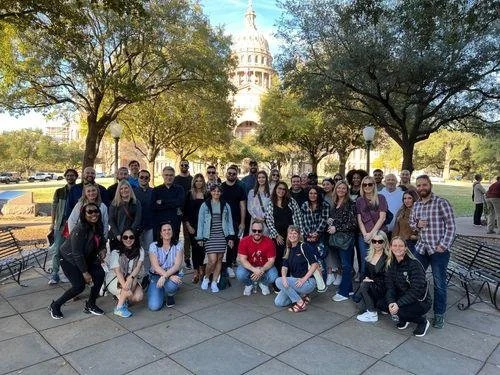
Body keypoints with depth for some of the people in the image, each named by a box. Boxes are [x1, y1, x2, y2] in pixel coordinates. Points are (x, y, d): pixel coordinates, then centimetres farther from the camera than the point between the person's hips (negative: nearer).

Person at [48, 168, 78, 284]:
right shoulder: (59, 191, 9)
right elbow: (54, 207, 8)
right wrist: (52, 223, 1)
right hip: (60, 224, 1)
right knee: (57, 251, 0)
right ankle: (54, 275, 7)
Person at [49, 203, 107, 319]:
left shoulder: (98, 225, -10)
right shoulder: (79, 230, -31)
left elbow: (101, 240, 9)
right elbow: (77, 254, -27)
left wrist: (103, 249, -14)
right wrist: (85, 272, -22)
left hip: (87, 257, 7)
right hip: (69, 259, -7)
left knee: (100, 274, -12)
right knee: (79, 286, -16)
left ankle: (90, 305, 7)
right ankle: (55, 306, 9)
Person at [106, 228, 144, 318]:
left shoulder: (140, 251, -6)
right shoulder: (115, 252, -14)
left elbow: (138, 267, -19)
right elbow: (117, 272, -23)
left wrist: (131, 278, -40)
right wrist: (125, 287, -38)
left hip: (133, 279, 3)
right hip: (114, 280, -3)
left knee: (139, 297, -24)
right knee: (134, 282, -33)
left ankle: (122, 298, 8)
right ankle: (119, 307, -18)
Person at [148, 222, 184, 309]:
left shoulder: (178, 245, -5)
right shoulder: (154, 246, -6)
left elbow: (177, 265, -14)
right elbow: (156, 267, -14)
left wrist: (165, 276, -30)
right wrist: (170, 276, -27)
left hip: (173, 274, 0)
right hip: (156, 276, 0)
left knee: (171, 285, -37)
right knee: (154, 306, -17)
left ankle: (170, 296, 2)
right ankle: (161, 293, 19)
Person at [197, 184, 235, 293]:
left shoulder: (225, 205, 9)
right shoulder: (205, 205, 4)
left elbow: (229, 221, 9)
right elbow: (200, 222, 5)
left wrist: (231, 237, 2)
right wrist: (200, 238, 1)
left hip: (222, 236, 2)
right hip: (209, 236, -2)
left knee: (219, 259, 4)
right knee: (212, 260, -10)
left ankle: (214, 282, 17)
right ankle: (206, 278, 17)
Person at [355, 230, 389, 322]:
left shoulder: (387, 258, -13)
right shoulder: (370, 255, 6)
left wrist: (372, 280, -17)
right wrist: (365, 278, -6)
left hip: (382, 288, -6)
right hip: (370, 286, 6)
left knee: (365, 285, -30)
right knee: (356, 297, -17)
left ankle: (372, 314, -16)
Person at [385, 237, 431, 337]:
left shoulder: (414, 264, -20)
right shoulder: (391, 264, -1)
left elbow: (417, 290, -25)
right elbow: (390, 286, -5)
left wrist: (399, 304, -31)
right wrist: (390, 302, -24)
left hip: (420, 301, -6)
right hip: (402, 298, 6)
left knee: (398, 312, -30)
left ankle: (423, 322, 2)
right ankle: (404, 319, 11)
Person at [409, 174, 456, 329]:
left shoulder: (441, 203, -9)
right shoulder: (416, 205, 10)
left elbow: (451, 226, -10)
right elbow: (411, 222, 20)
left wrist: (443, 245, -15)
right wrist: (417, 224, -4)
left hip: (438, 250, -5)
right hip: (421, 248, 6)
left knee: (439, 284, 5)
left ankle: (439, 314, 21)